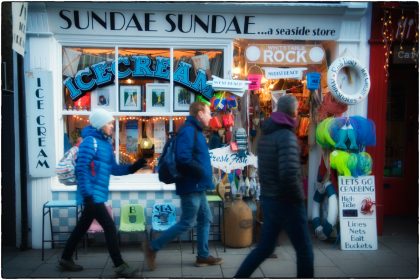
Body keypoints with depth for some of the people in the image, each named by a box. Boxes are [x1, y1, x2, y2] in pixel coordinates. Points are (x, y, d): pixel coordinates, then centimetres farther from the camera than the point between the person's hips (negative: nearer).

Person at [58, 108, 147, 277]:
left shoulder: (106, 143, 14)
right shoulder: (90, 141, -13)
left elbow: (114, 169, 15)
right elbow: (81, 169, -19)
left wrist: (133, 167, 2)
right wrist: (87, 195, -23)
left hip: (98, 195, 9)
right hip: (92, 195, -9)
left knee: (82, 227, 18)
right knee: (109, 227, -7)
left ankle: (65, 259, 33)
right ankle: (120, 266, 0)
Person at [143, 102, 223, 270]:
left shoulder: (195, 131, 15)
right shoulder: (188, 130, -17)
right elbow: (183, 158, -28)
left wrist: (205, 178, 6)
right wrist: (202, 171, -18)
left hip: (197, 186, 10)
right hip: (191, 186, -10)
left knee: (205, 219, 14)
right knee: (187, 223, -2)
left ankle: (203, 256, 23)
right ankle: (152, 247, 7)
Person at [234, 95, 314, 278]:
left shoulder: (265, 135, 9)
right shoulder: (286, 136, -18)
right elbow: (289, 174, -29)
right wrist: (298, 197, -14)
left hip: (268, 200, 8)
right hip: (287, 203, -8)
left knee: (264, 247, 18)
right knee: (304, 251, 8)